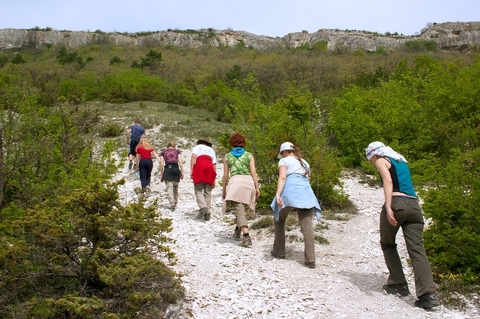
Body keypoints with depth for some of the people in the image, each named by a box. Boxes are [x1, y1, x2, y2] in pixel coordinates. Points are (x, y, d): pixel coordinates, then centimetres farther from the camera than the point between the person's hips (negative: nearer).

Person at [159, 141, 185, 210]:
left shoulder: (163, 152, 18)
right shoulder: (177, 151, 18)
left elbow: (161, 164, 7)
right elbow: (180, 162, 6)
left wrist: (161, 173, 10)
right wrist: (182, 172, 5)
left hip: (167, 169, -1)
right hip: (176, 169, 1)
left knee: (169, 188, -7)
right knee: (175, 187, 17)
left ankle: (172, 204, -21)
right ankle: (175, 203, 21)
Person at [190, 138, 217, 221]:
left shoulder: (197, 147, 23)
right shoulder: (211, 150, 32)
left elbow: (193, 157, 1)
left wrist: (191, 170, -6)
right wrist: (214, 179, 17)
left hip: (199, 166, -3)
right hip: (209, 167, 3)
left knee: (198, 190, -1)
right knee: (208, 192, 4)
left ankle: (203, 207, -23)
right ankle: (207, 213, -3)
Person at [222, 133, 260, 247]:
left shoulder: (227, 157, 13)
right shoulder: (249, 155, 13)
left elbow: (226, 175, 12)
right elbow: (253, 173, 4)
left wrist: (224, 190, 20)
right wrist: (257, 188, 7)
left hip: (235, 181, -3)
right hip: (248, 181, 3)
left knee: (238, 208, -9)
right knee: (240, 207, 24)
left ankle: (246, 237, -23)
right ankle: (237, 230, 35)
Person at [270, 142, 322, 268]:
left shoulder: (284, 161, 11)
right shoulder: (304, 163, 28)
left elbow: (282, 177, -6)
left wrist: (278, 194, -17)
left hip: (290, 192, -4)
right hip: (306, 193, 4)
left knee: (279, 221, 17)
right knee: (307, 225, -4)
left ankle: (279, 252, 21)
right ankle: (310, 259, -13)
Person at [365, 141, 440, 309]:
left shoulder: (381, 161, 7)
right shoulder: (401, 161, 28)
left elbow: (388, 181, -11)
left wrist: (388, 207, -20)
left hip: (396, 203, -6)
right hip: (414, 205, 6)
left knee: (387, 244, 16)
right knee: (417, 249, -3)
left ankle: (399, 284, 17)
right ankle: (428, 294, -15)